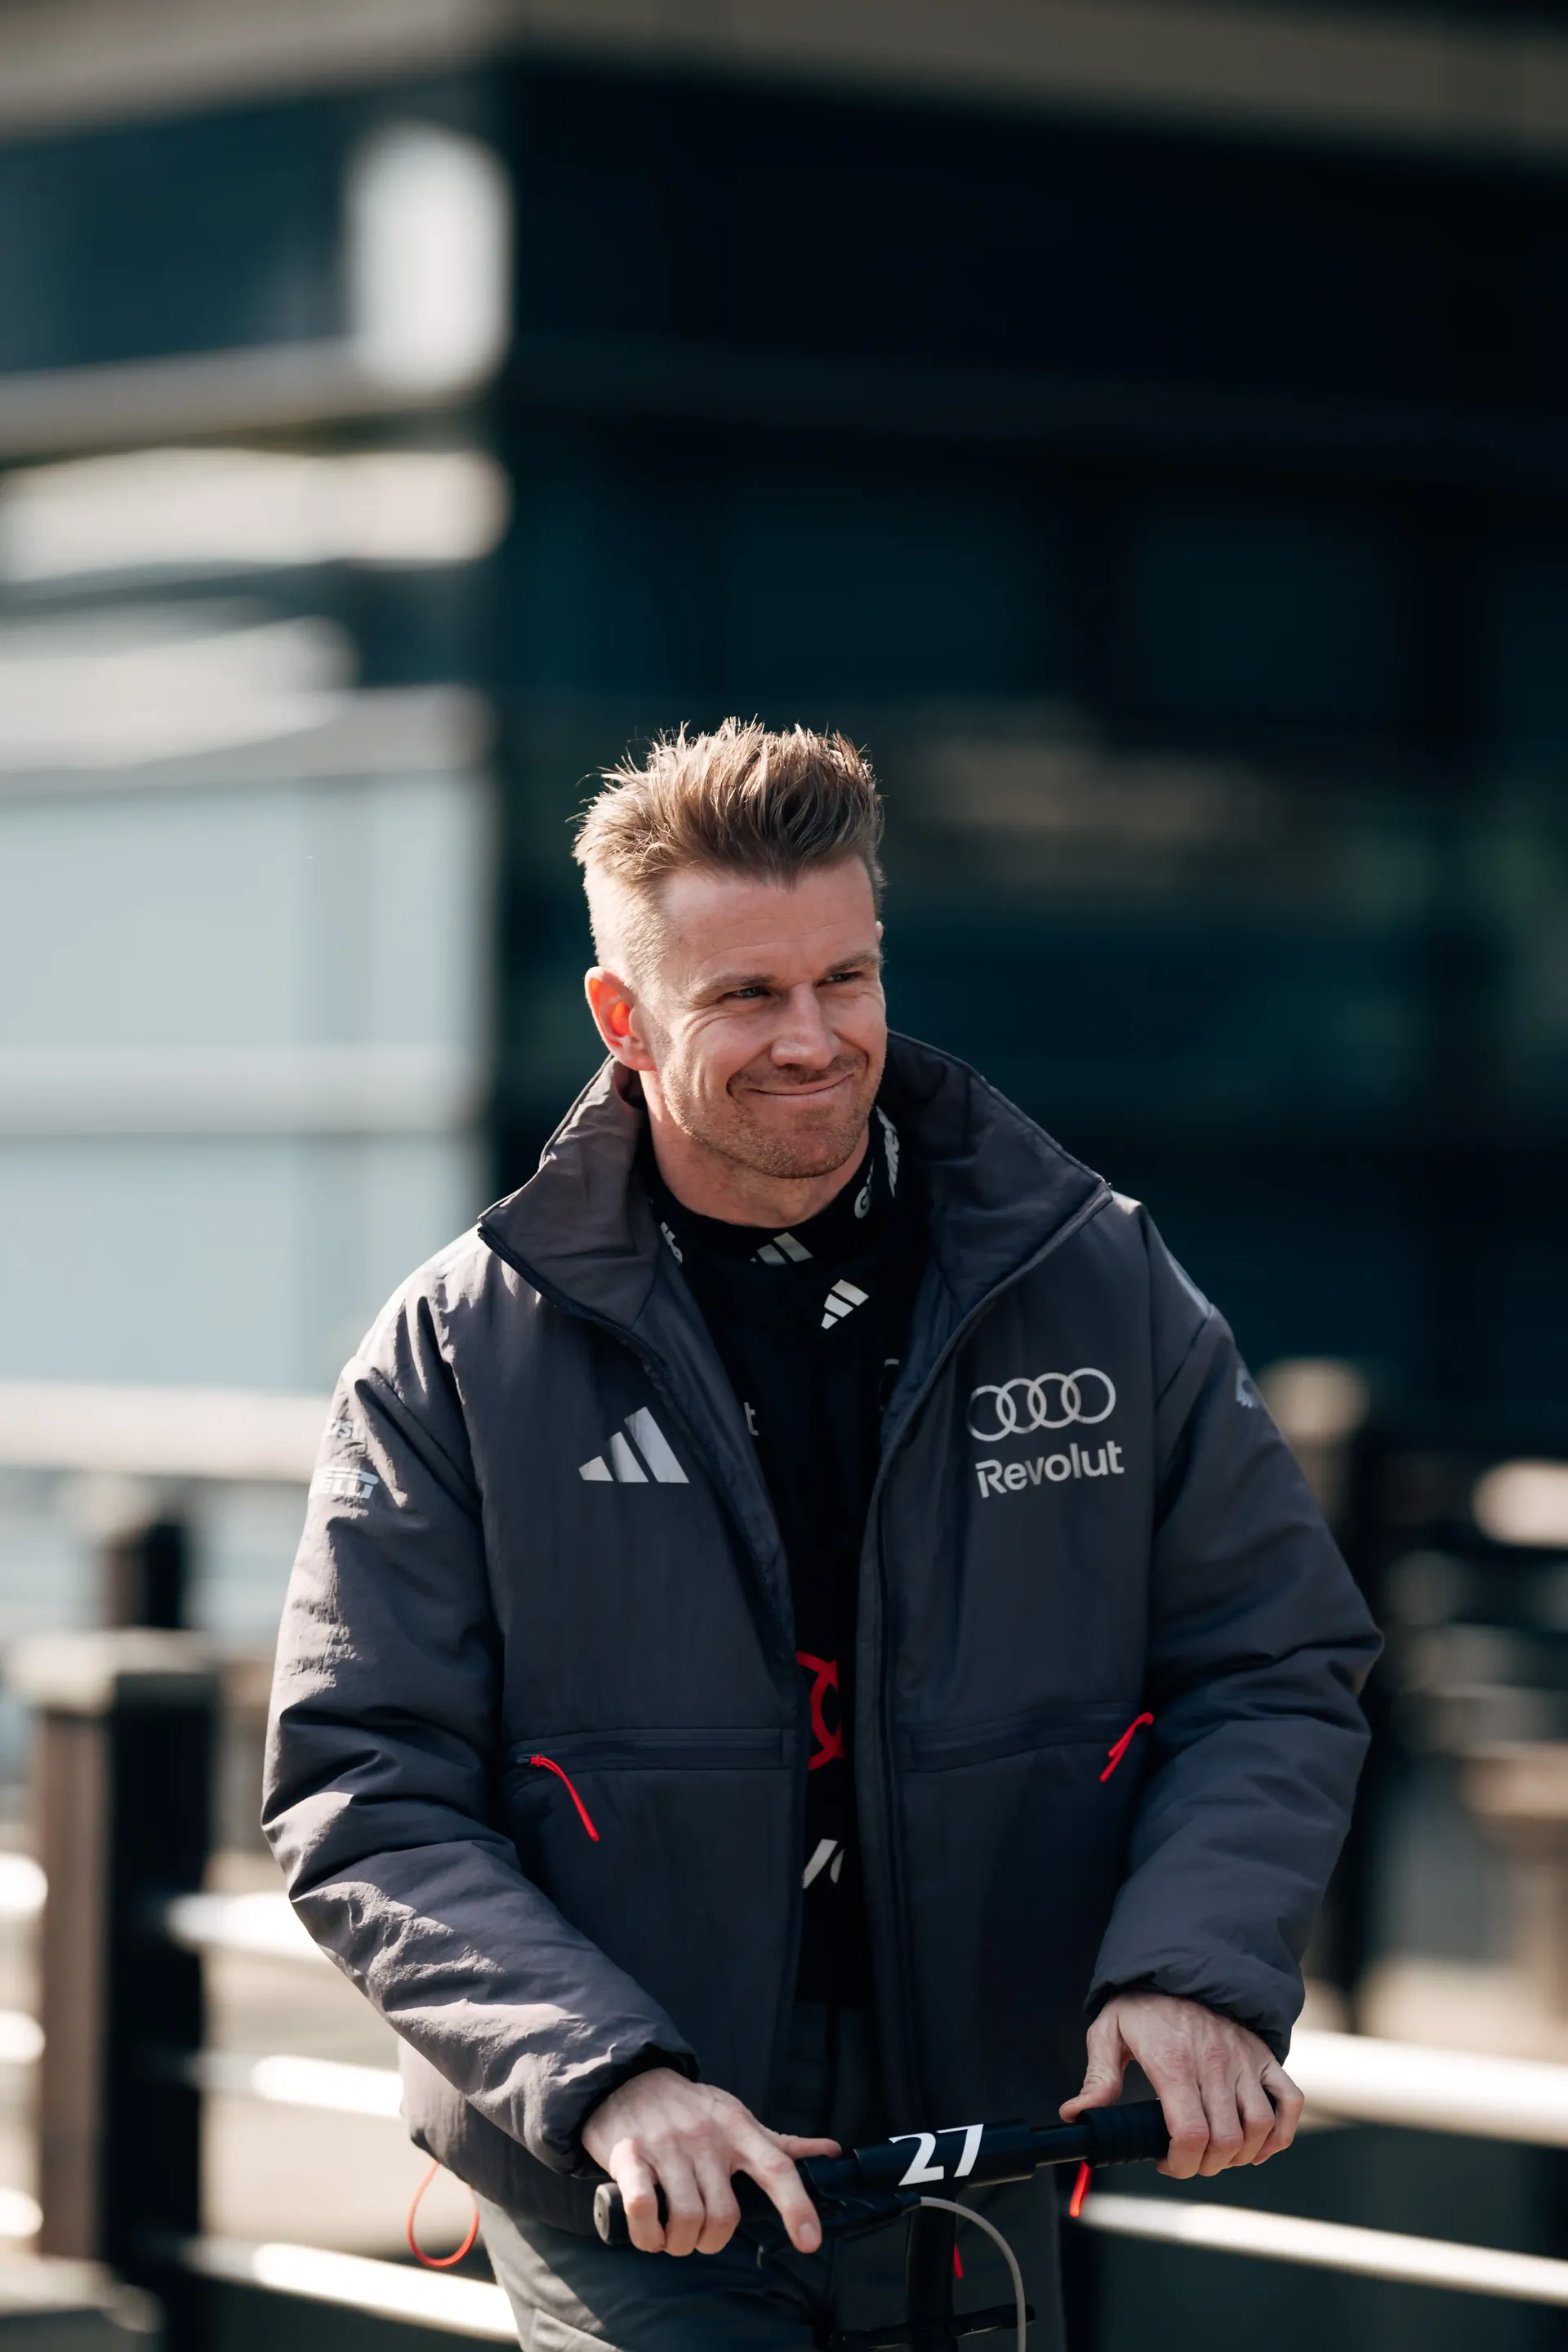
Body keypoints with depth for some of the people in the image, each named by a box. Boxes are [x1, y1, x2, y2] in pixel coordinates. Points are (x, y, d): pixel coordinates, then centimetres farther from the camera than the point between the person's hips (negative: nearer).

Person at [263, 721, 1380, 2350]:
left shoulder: (1098, 1283, 2)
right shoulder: (460, 1357, -4)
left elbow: (1275, 1666, 4)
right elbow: (362, 1800, -8)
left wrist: (1192, 1967, -15)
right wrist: (605, 2075, -23)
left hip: (980, 2170, 3)